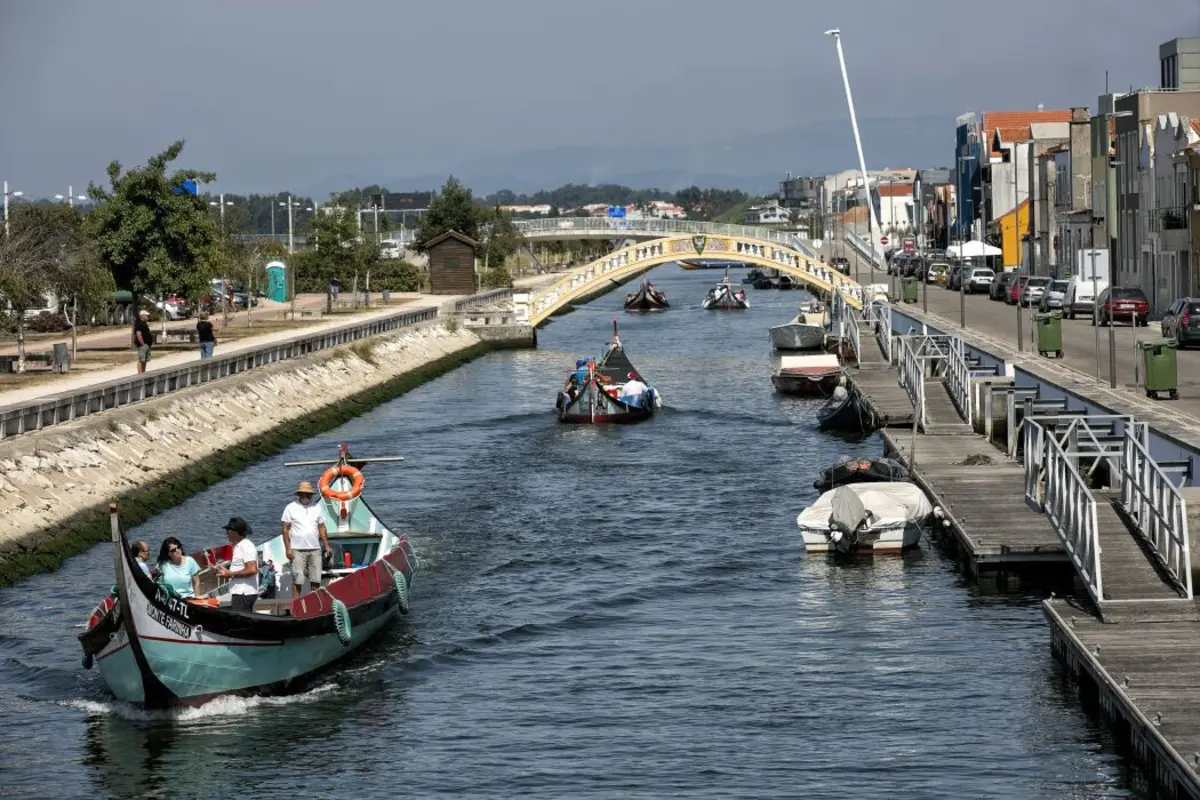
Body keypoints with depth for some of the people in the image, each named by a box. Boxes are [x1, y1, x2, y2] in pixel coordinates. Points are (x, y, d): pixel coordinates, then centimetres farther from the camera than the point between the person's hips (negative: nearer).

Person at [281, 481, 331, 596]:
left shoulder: (317, 507, 12)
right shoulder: (291, 508, 0)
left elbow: (321, 528, 16)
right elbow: (285, 529, -1)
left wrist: (327, 546, 9)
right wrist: (288, 549, -9)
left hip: (314, 549, 4)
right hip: (297, 550, -4)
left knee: (316, 580, 3)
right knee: (297, 580, -6)